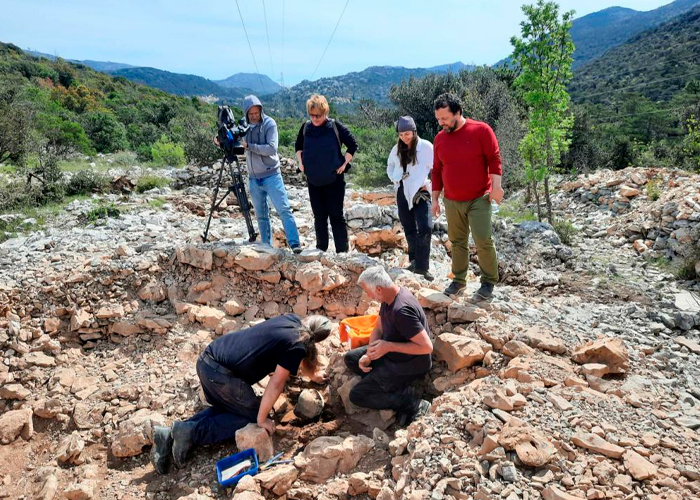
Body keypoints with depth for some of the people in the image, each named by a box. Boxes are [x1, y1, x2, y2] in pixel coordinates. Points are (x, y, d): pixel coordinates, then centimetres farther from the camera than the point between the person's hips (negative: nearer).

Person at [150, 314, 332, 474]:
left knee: (224, 407, 28)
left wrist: (311, 374, 47)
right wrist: (261, 419, 6)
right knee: (251, 415, 14)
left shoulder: (292, 319, 15)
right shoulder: (297, 346, -7)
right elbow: (276, 383, -7)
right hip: (222, 375, -8)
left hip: (206, 360, 8)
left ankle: (170, 435, 12)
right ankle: (191, 431, 0)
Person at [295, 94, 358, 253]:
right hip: (313, 180, 4)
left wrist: (344, 163, -8)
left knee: (336, 216, -1)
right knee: (319, 216, 10)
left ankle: (342, 252, 5)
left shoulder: (335, 126, -8)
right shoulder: (306, 127, 3)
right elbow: (298, 146, 20)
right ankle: (321, 250, 20)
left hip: (334, 179, -4)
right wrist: (300, 162, 7)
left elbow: (353, 145, -2)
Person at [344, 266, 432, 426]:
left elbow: (427, 347, -32)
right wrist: (369, 355, -8)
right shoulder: (389, 298, -4)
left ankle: (412, 404, -7)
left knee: (357, 395, -9)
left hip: (409, 364, -10)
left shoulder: (401, 311, -33)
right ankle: (397, 388, 3)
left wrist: (389, 346, -27)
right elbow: (378, 329, 7)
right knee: (351, 358, 12)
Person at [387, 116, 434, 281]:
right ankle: (414, 261, 24)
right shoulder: (397, 149, 7)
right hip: (403, 193, 4)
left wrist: (427, 185, -9)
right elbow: (390, 167, 20)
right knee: (409, 229, 11)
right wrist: (395, 180, 4)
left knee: (425, 228, -14)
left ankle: (422, 266, -9)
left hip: (420, 192, -4)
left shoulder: (426, 146, -8)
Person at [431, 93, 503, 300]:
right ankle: (459, 279, 21)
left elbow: (494, 159, -7)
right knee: (457, 242, 9)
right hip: (452, 202, 4)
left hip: (479, 199, -4)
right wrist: (435, 198, 10)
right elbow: (437, 170, 11)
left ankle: (489, 282, 8)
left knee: (483, 241, -7)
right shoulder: (440, 138, 6)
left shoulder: (481, 130, -7)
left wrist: (496, 186, -16)